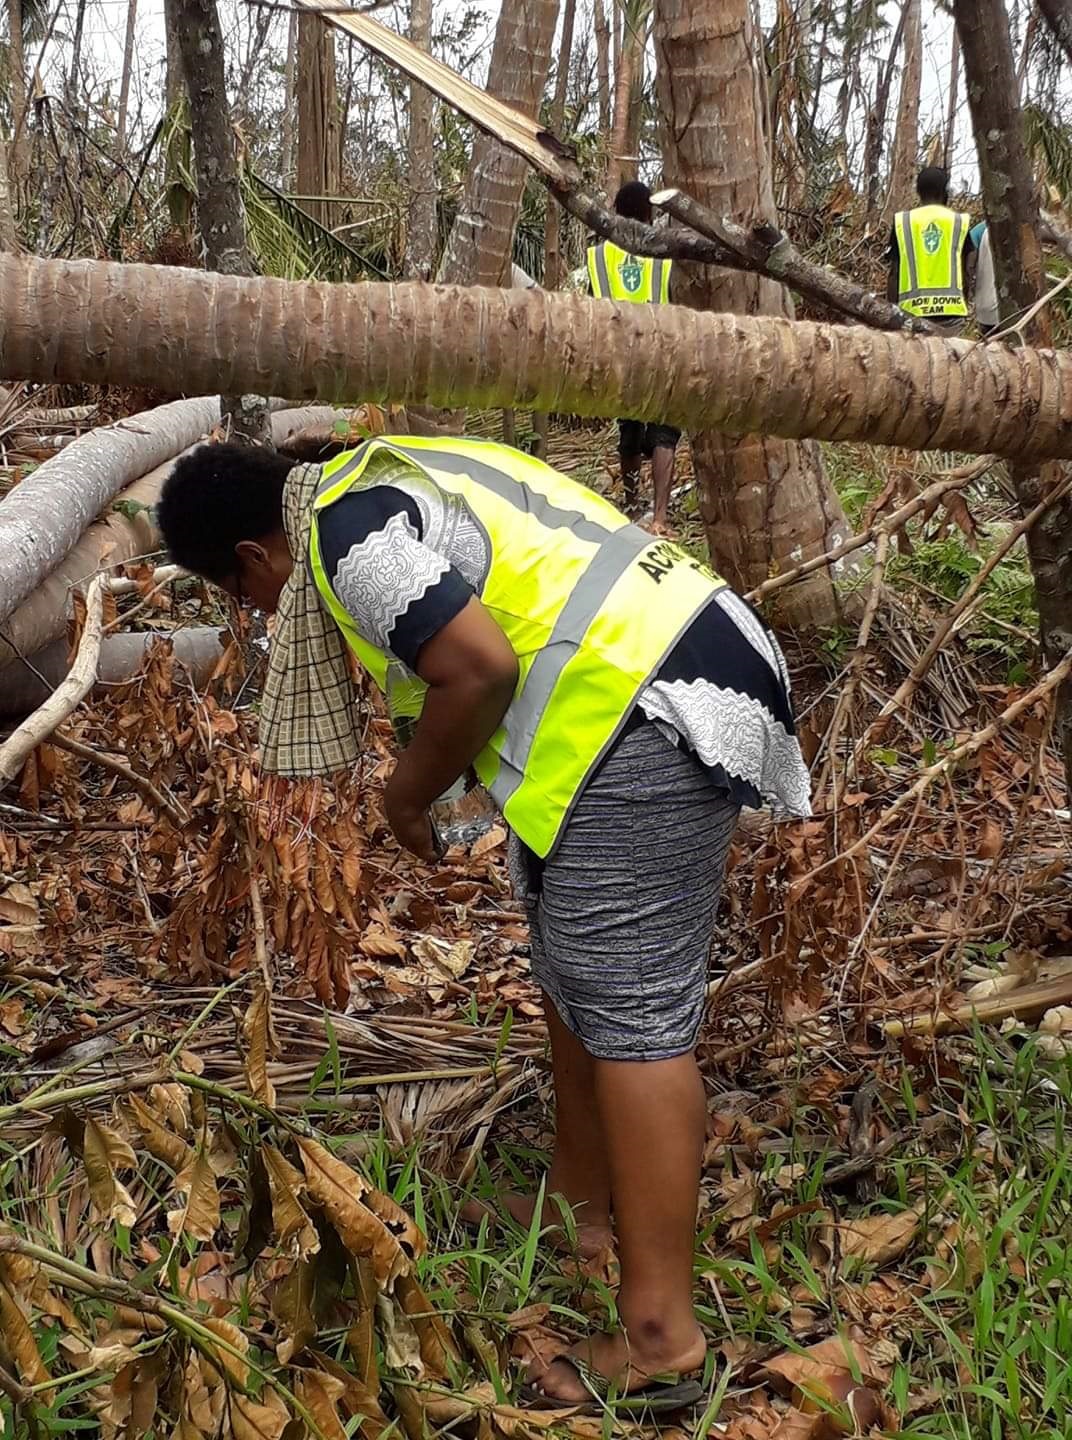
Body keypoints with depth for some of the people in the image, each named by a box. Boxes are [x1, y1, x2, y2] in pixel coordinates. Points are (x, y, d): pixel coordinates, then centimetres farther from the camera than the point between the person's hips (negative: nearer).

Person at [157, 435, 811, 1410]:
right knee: (575, 969, 19)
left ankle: (660, 1333, -3)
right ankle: (579, 1201, 33)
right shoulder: (389, 479, 22)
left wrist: (406, 799, -4)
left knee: (629, 1008, -9)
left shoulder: (348, 531, -9)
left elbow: (479, 670, -20)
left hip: (644, 716, -11)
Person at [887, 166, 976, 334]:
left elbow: (894, 273, 3)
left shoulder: (902, 221, 5)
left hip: (913, 310, 0)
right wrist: (965, 303, 22)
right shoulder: (959, 221, 6)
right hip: (951, 308, 0)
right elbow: (963, 271, 10)